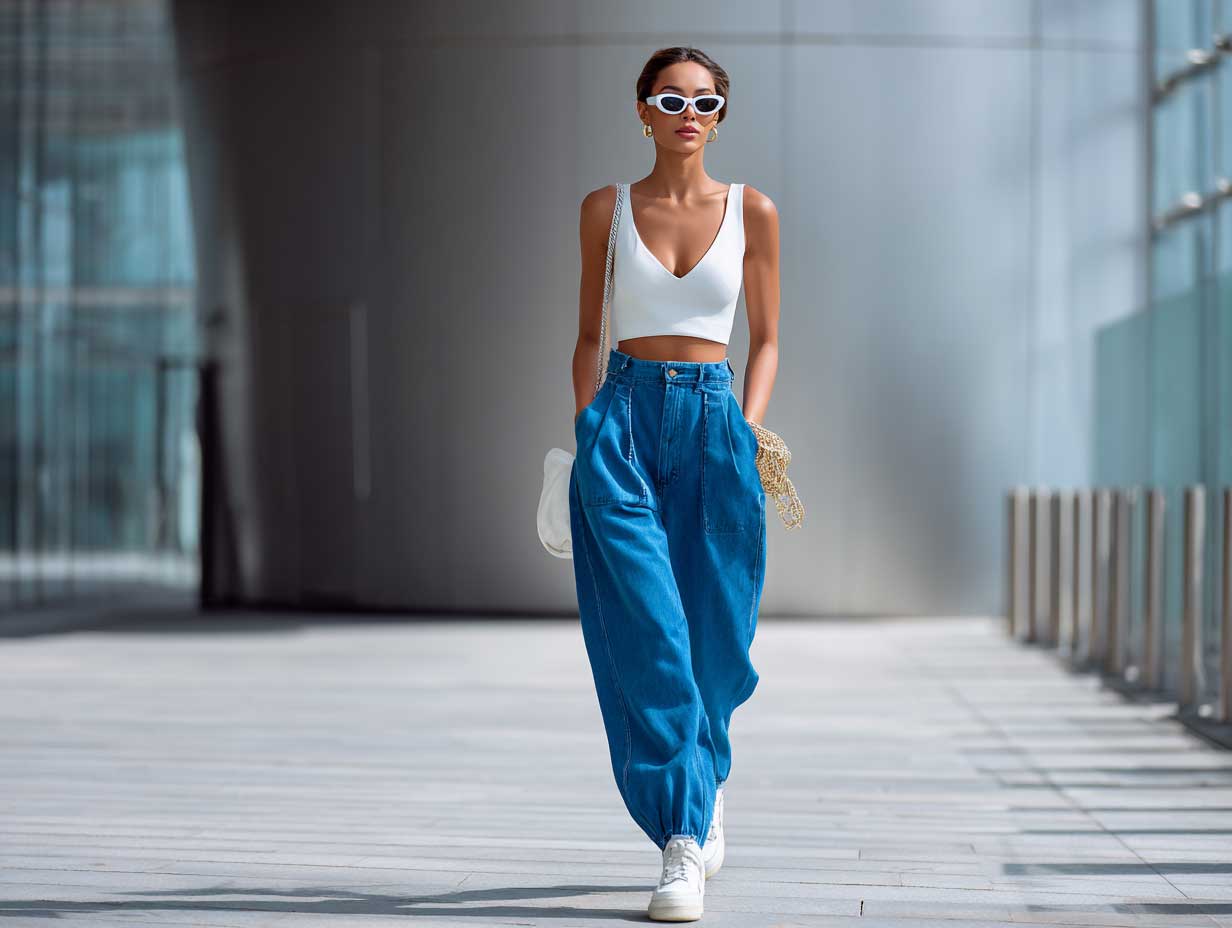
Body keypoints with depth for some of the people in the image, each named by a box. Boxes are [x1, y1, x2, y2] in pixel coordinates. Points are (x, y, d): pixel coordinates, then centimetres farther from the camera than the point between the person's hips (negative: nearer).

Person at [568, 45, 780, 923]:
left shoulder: (751, 211, 7)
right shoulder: (606, 209, 7)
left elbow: (766, 338, 11)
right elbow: (589, 334, 13)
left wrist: (747, 431, -1)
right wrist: (587, 425, 3)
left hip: (713, 420, 1)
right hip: (624, 420, 0)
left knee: (711, 636, 3)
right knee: (647, 633, -11)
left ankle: (700, 779, 32)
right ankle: (689, 831, -8)